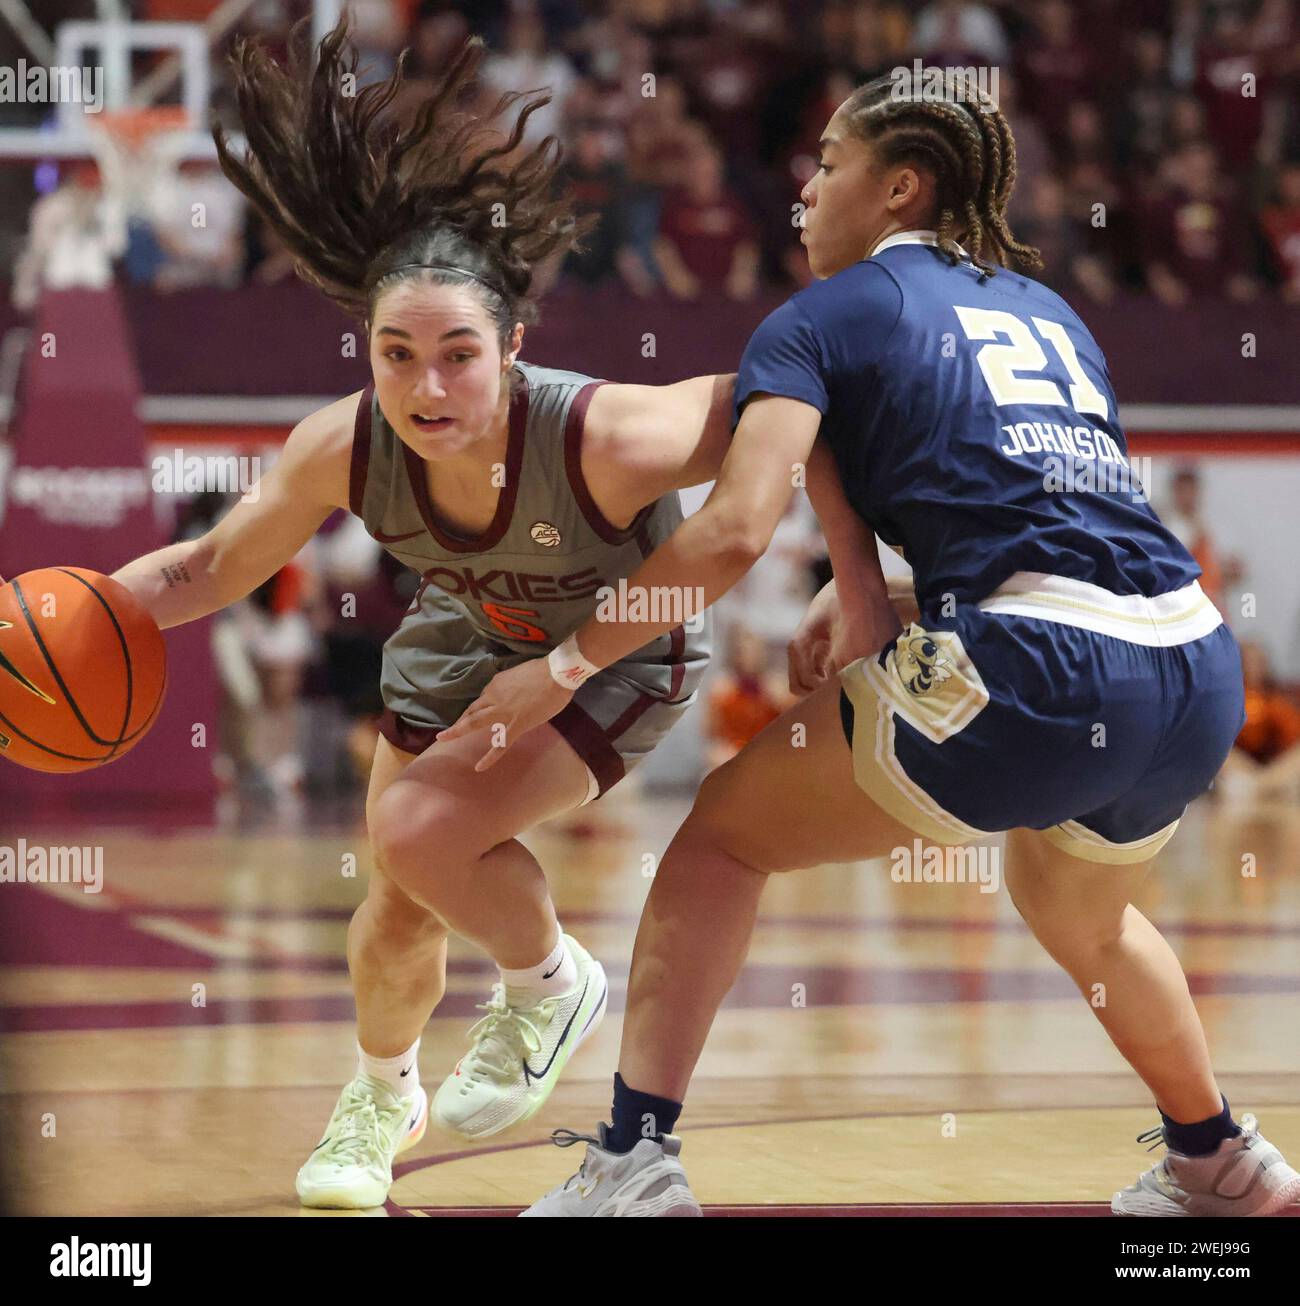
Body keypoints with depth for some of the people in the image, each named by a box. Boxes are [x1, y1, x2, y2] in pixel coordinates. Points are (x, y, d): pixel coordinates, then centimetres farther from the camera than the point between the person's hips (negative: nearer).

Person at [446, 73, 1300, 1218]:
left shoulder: (826, 316, 7)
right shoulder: (1047, 310, 26)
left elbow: (735, 529, -6)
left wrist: (565, 667, 1)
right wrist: (859, 597, 20)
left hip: (1038, 673, -6)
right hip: (1201, 671, 7)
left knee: (726, 831, 11)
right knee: (1078, 912, 37)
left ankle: (634, 1160, 0)